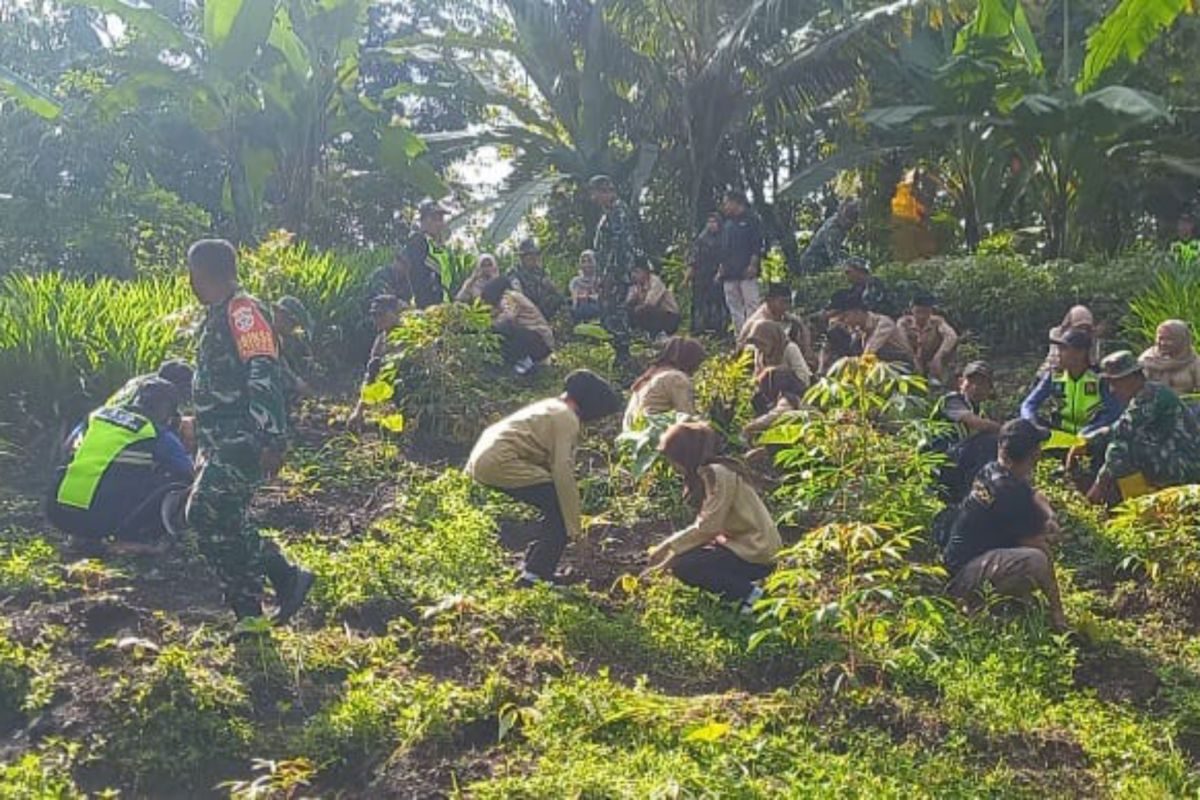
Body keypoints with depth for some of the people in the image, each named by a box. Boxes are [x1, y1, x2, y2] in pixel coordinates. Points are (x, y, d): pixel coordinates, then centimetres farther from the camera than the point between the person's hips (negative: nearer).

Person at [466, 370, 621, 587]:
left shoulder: (549, 407, 24)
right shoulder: (567, 417, -6)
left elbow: (551, 465, 27)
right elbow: (563, 473, -14)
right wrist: (575, 526, -10)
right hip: (500, 462, -10)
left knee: (555, 506, 17)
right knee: (561, 507, -7)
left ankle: (530, 571, 23)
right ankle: (533, 577, -8)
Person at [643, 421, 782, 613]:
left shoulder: (717, 474, -19)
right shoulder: (708, 473, 10)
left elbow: (707, 527, -24)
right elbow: (705, 524, 11)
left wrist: (669, 545, -15)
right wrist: (668, 546, 3)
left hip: (756, 554, -10)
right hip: (740, 542, 10)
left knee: (682, 566, -16)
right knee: (685, 554, 7)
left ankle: (746, 592, -5)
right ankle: (741, 585, 11)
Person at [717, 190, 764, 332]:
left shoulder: (751, 219, 0)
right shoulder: (728, 223, 21)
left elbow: (757, 245, -7)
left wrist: (753, 265, -16)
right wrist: (721, 268, 16)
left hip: (746, 272, -7)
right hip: (729, 273, 7)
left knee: (751, 304, -10)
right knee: (734, 307, 6)